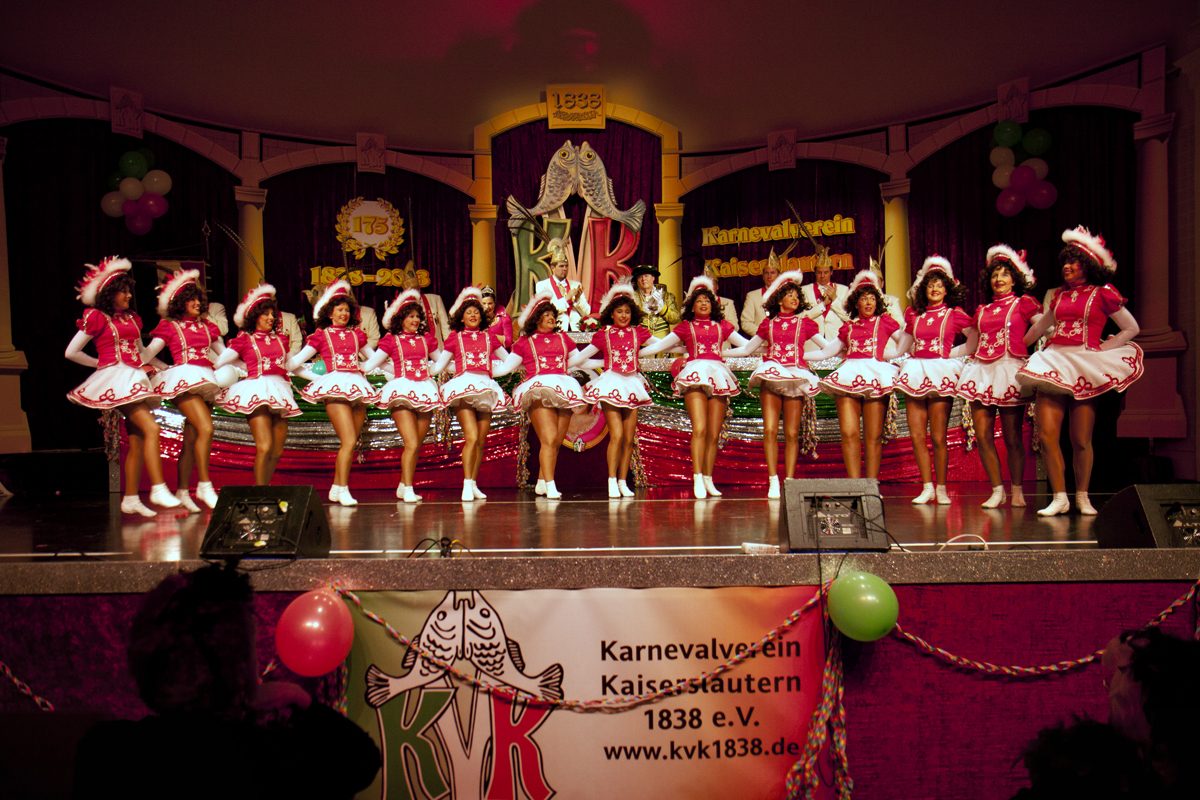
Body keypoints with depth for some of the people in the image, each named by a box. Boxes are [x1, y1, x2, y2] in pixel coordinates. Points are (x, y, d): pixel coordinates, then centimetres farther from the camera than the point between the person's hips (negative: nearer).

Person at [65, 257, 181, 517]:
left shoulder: (132, 318, 18)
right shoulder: (97, 318, -1)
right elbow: (71, 352, 3)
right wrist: (100, 363, 7)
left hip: (135, 380, 7)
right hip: (116, 379, -7)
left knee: (136, 441, 4)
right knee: (151, 428, -21)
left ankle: (131, 499, 10)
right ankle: (158, 490, -24)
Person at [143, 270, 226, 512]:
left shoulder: (207, 326, 20)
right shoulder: (169, 326, 6)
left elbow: (224, 353, 27)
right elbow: (147, 354, 1)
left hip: (205, 381, 6)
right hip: (184, 378, -5)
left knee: (192, 439, 5)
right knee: (206, 429, -21)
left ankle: (183, 491, 9)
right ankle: (205, 486, -15)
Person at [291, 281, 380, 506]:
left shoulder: (356, 333, 19)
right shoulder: (321, 335, 10)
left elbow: (374, 358, 30)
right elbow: (296, 361, 12)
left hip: (357, 386, 4)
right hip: (335, 386, -4)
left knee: (349, 442, 3)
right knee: (349, 440, -16)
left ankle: (336, 488, 13)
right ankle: (343, 489, -13)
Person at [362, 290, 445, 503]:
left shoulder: (426, 338, 16)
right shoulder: (391, 340, 6)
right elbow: (370, 364, 5)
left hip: (425, 392, 4)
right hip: (402, 390, -4)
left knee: (416, 445, 5)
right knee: (411, 443, -15)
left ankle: (403, 486, 17)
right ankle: (408, 490, -12)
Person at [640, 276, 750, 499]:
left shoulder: (722, 326, 21)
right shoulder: (686, 327, 17)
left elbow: (747, 345, 25)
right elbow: (658, 346, 17)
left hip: (718, 374, 3)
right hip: (695, 374, -3)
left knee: (714, 434, 0)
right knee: (699, 429, -17)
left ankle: (708, 480, 5)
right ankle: (697, 479, -20)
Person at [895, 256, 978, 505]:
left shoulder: (955, 314, 5)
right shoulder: (914, 314, 15)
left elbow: (975, 340, 6)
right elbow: (903, 346, 27)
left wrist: (952, 354, 1)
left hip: (941, 373, -4)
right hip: (915, 371, 4)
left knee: (938, 437, -5)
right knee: (916, 435, -1)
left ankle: (941, 489, 5)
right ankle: (927, 487, 7)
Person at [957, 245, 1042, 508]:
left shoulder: (1024, 303, 7)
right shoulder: (982, 310, 20)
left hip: (1010, 370, -4)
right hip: (982, 371, 4)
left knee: (1012, 436, -2)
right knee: (982, 435, -2)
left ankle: (1017, 490, 10)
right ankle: (996, 490, 7)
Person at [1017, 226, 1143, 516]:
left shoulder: (1103, 293, 4)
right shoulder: (1059, 294, 16)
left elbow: (1131, 328, 7)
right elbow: (1040, 326, 31)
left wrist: (1103, 349, -1)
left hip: (1085, 367, -4)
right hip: (1053, 362, 4)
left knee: (1081, 440, -1)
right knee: (1047, 435, -9)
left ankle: (1082, 497, 14)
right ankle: (1059, 497, -3)